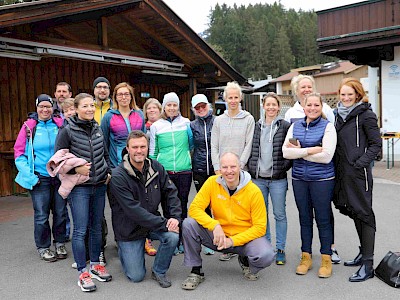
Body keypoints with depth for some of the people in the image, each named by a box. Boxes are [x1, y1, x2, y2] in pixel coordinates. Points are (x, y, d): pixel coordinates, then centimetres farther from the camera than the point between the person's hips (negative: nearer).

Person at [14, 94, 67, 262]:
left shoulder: (60, 125, 2)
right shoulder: (29, 127, -2)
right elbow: (19, 153, -2)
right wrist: (29, 176, -11)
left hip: (60, 177, 2)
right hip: (39, 178, -2)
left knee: (60, 212, 10)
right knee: (41, 215, 4)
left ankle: (60, 243, 28)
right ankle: (43, 247, 21)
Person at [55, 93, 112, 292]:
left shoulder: (98, 129, 8)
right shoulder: (67, 131, -8)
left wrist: (108, 172, 4)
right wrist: (76, 169, -18)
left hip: (99, 186, 5)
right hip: (79, 187, -5)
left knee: (96, 227, 14)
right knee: (80, 230, -2)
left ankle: (95, 265, 28)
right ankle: (82, 273, 9)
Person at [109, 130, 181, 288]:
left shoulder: (156, 167, -4)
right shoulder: (118, 176, -21)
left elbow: (171, 193, -1)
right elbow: (133, 210, -26)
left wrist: (175, 217, -19)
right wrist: (164, 223, -28)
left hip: (154, 221, 4)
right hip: (129, 229, -4)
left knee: (173, 237, -26)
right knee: (136, 276, -1)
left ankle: (159, 271, 2)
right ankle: (124, 250, 31)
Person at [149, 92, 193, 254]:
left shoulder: (186, 123, 5)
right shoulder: (156, 126, 5)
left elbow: (191, 145, 18)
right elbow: (153, 151, 10)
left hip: (184, 171, 0)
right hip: (164, 172, 0)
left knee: (182, 206, 8)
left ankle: (182, 241, 22)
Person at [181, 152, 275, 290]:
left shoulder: (254, 191, -15)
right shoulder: (212, 182, -10)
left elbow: (260, 227, -13)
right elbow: (194, 208, -12)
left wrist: (232, 240, -22)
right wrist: (215, 225, -28)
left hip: (245, 237, -1)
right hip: (218, 236, 2)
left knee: (266, 255, -31)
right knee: (189, 224, -21)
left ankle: (245, 261, 9)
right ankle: (196, 271, -3)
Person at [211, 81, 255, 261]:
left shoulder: (248, 119, 4)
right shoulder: (219, 120, 10)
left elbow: (249, 145, -2)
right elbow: (214, 146, 8)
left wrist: (239, 166, -8)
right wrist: (218, 168, -1)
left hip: (241, 170, -2)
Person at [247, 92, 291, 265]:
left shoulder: (285, 126, -2)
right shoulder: (257, 126, 10)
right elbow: (251, 148, 15)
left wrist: (284, 167, -10)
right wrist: (251, 167, 5)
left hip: (277, 178, -4)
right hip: (258, 178, 4)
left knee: (279, 214, 4)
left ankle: (280, 249, 16)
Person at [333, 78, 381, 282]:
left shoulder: (365, 115, -6)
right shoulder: (339, 114, 14)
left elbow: (376, 144, -7)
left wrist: (361, 162, -17)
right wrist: (335, 164, 10)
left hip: (358, 172, -7)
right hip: (342, 171, 7)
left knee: (363, 212, -3)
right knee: (353, 211, 15)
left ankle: (368, 264, 3)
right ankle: (363, 253, 30)